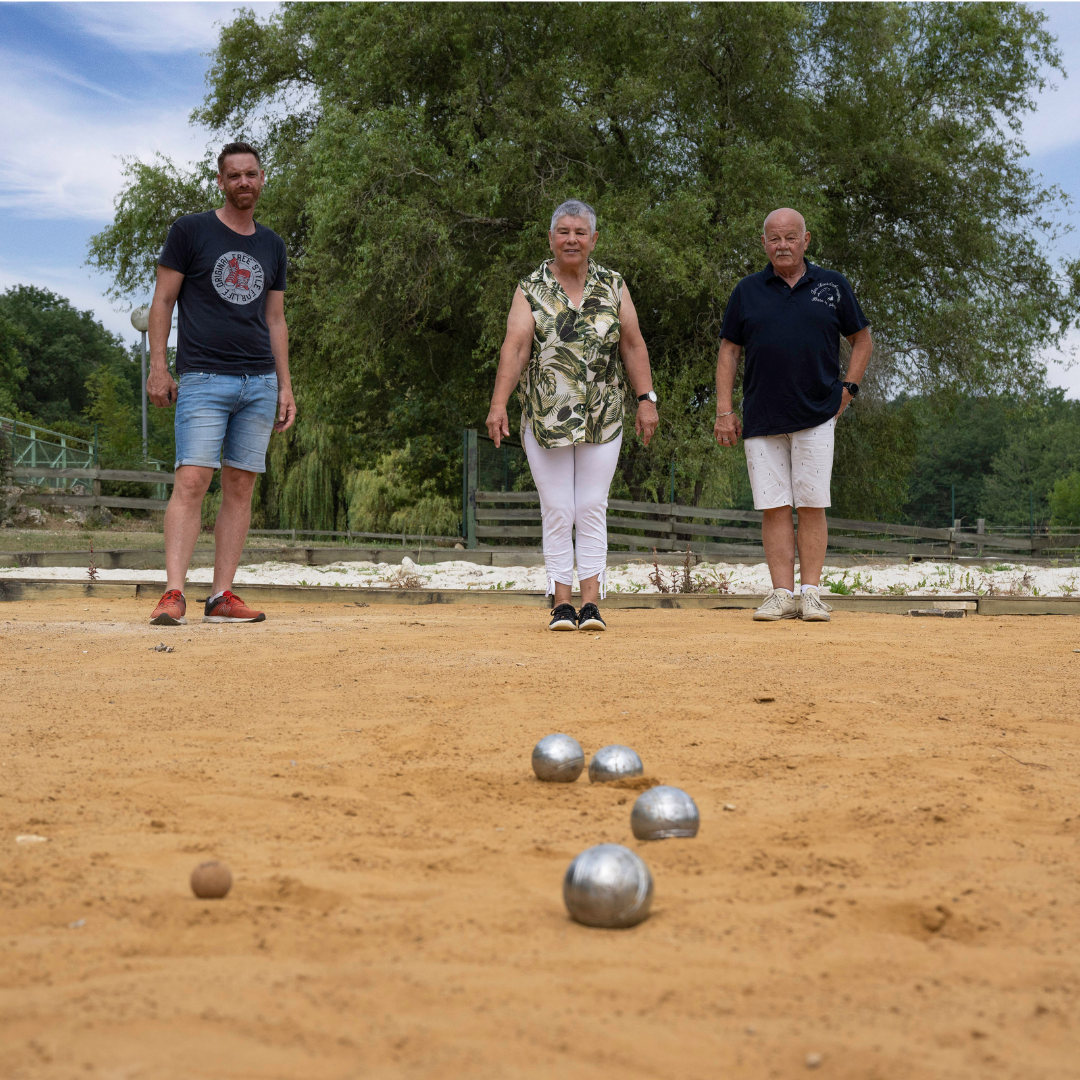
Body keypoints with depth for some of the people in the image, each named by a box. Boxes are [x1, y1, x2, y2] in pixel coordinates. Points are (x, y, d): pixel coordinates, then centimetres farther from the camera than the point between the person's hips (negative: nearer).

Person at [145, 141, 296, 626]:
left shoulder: (272, 245, 17)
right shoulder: (190, 230, 4)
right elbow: (162, 301, 3)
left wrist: (285, 386, 13)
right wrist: (157, 366, -6)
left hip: (260, 383, 4)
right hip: (204, 380, -4)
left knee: (240, 486, 1)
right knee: (191, 480, -15)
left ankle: (222, 596, 4)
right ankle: (173, 594, -17)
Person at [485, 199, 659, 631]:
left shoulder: (613, 286, 9)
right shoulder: (531, 290, 2)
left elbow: (633, 344, 9)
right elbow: (514, 347, -8)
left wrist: (646, 399, 0)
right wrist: (499, 404, -19)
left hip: (602, 419, 1)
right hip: (545, 418, -1)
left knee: (592, 509, 0)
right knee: (557, 512, 0)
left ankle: (591, 603, 2)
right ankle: (561, 604, 5)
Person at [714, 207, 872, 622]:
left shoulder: (833, 285, 9)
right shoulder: (747, 291, 10)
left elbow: (862, 339, 16)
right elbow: (728, 351, 11)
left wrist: (849, 388, 3)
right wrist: (724, 410, 3)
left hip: (816, 416, -1)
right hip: (761, 418, 1)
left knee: (812, 506, -3)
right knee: (773, 507, -1)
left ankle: (811, 592, 2)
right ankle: (782, 593, 1)